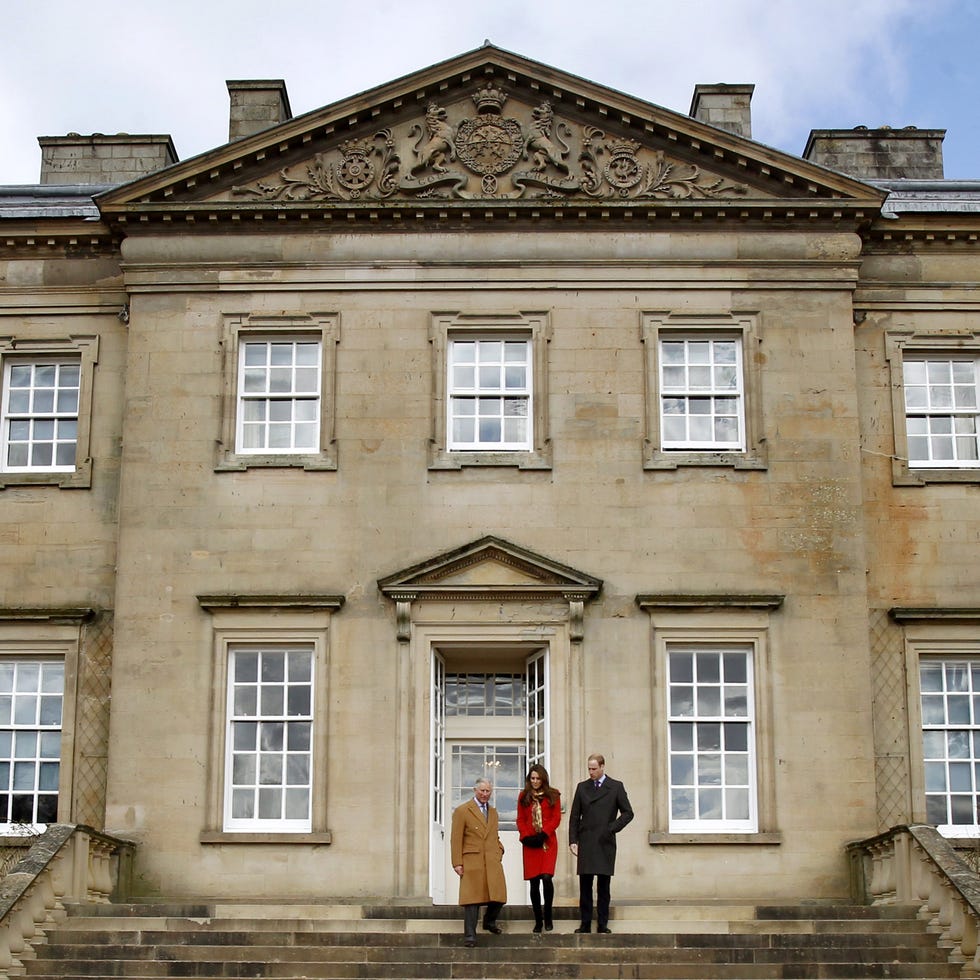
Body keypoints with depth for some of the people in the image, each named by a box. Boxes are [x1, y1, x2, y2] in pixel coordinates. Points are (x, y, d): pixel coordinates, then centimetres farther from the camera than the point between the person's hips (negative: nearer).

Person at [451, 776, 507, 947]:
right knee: (473, 898, -4)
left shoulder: (493, 812, 19)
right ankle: (470, 935, 4)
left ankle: (489, 921, 28)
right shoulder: (462, 811, 0)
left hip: (493, 862, 5)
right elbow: (456, 839, -4)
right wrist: (457, 863, -10)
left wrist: (499, 850, 9)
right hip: (472, 861, -5)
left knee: (498, 896, 0)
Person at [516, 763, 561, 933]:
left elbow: (556, 818, 1)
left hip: (548, 841, -2)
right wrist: (526, 836, -7)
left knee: (546, 877, -17)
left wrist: (543, 834, -11)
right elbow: (520, 820, 10)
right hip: (530, 843, 2)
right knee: (534, 882, 1)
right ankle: (538, 920, 9)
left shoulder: (553, 795, 7)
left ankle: (548, 917, -1)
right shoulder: (524, 797, 12)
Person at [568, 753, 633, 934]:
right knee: (585, 886, 0)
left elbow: (628, 813, 4)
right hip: (585, 843, 1)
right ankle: (585, 924, 3)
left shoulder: (616, 787, 4)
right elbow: (574, 816, 10)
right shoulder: (582, 787, 10)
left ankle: (602, 924, 5)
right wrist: (573, 840, 1)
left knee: (603, 887, 2)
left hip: (605, 843, -1)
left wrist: (612, 828, -6)